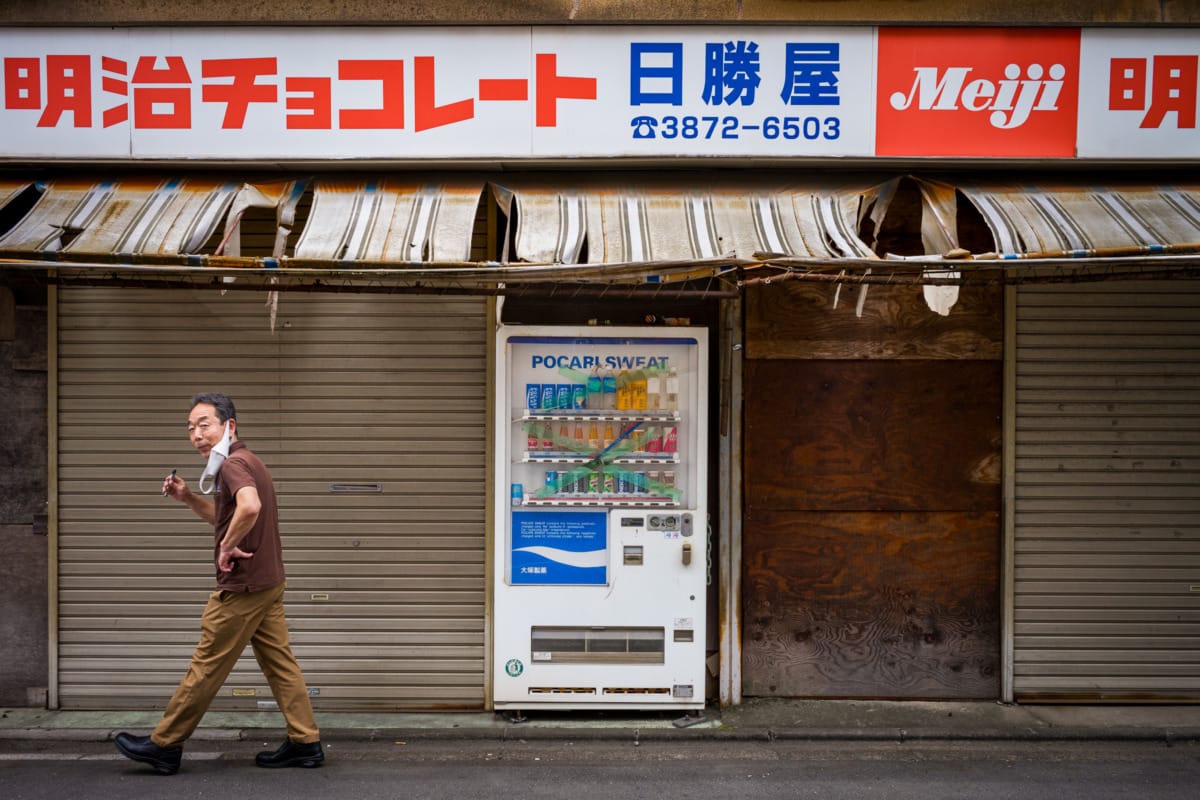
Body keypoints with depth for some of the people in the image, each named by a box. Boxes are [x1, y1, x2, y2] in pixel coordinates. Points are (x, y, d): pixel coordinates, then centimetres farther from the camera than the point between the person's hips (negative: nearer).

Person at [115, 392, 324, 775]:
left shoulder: (234, 463, -18)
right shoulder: (246, 462, 14)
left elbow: (249, 506, -40)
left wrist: (227, 547, -25)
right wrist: (188, 498, 12)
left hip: (242, 586, -10)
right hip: (267, 584, 10)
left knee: (206, 668, 1)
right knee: (279, 663, 10)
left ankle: (164, 745, 13)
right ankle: (305, 742, 11)